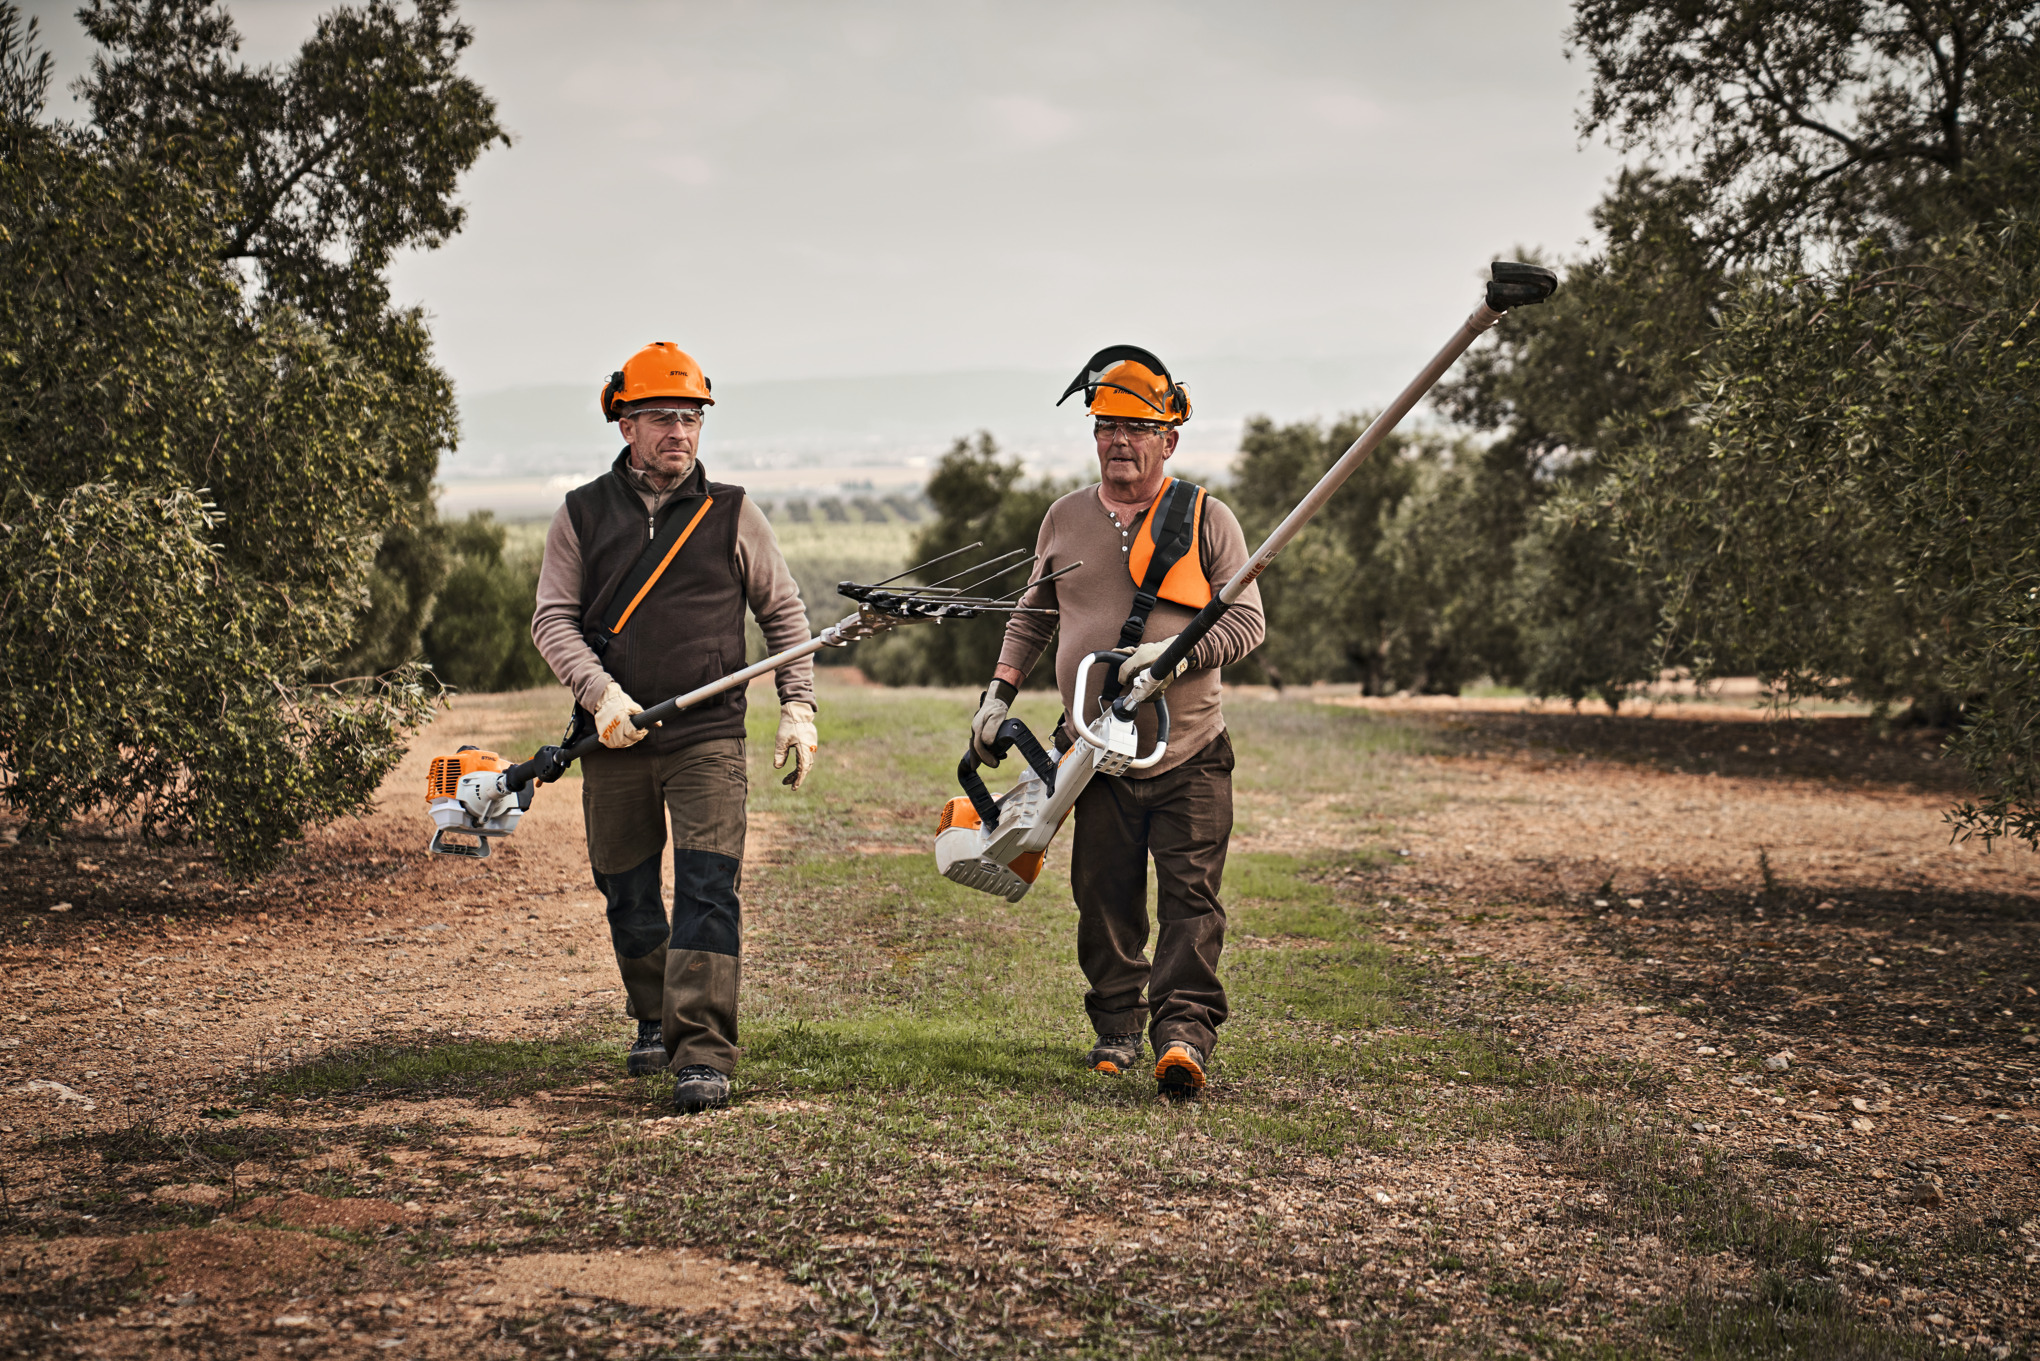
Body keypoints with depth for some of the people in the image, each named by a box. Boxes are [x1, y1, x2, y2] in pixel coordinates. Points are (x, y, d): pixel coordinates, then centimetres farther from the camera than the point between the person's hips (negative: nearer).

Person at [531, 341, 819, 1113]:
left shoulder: (731, 514, 6)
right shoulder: (583, 515, 5)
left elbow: (783, 613, 12)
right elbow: (553, 619, 1)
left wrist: (797, 709, 3)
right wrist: (601, 692, -15)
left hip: (708, 737, -2)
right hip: (614, 738, 2)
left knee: (708, 888, -13)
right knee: (626, 893, 10)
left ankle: (703, 1053, -14)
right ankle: (656, 1021, 33)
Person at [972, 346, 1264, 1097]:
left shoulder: (1205, 518, 0)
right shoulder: (1066, 519, 11)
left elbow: (1247, 620, -3)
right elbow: (1033, 617, 22)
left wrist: (1175, 654, -19)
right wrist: (999, 693, 11)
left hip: (1188, 753, -3)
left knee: (1190, 895, -10)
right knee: (1105, 898, 5)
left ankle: (1184, 1033, -14)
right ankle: (1116, 1031, 16)